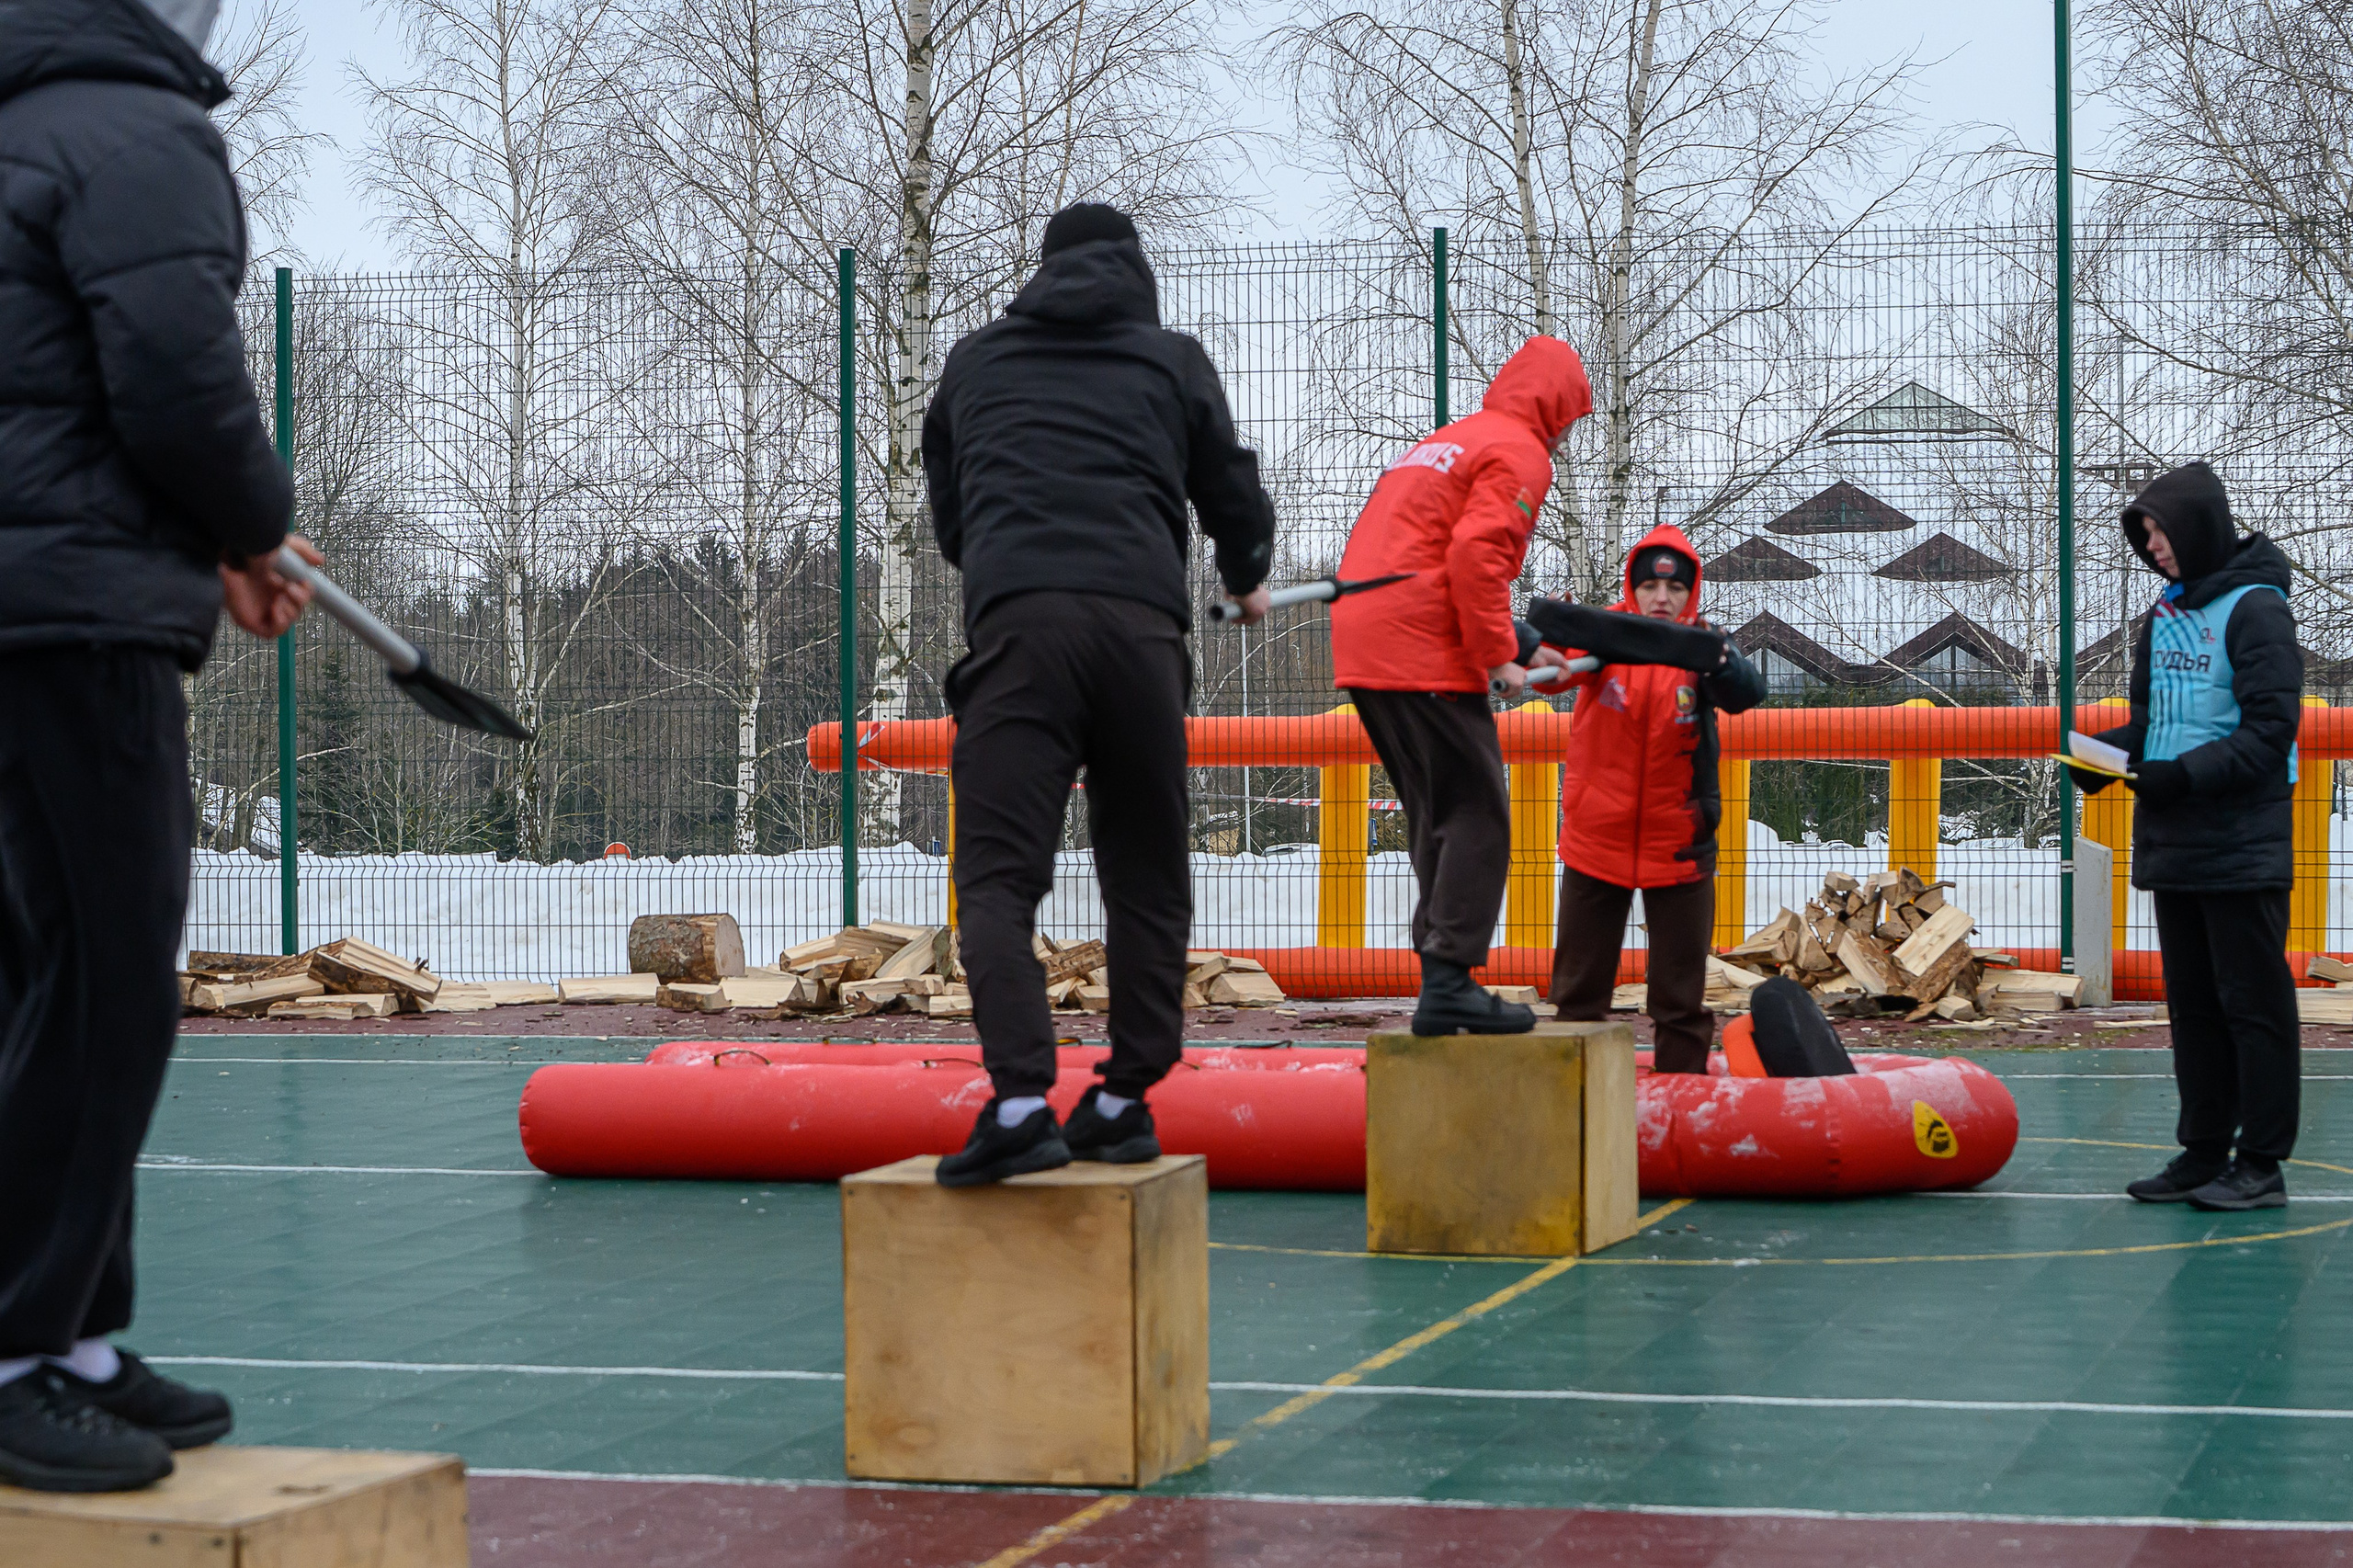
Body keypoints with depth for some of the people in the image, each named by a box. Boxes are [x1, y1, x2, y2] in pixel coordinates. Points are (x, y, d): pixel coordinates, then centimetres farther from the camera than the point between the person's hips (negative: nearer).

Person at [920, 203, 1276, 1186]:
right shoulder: (1173, 360, 21)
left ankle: (1019, 1100, -24)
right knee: (1146, 875, 12)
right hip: (1142, 619, 1)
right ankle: (1127, 1099, 10)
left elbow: (945, 513, 33)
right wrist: (1246, 583, 46)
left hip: (1017, 623, -1)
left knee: (999, 872, -8)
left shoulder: (975, 362, 24)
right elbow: (1234, 496, 24)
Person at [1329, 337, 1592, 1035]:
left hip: (1364, 651, 9)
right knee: (1477, 815, -6)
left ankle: (1441, 975, 15)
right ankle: (1450, 982, -12)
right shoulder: (1518, 452, -2)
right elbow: (1476, 553, -18)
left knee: (1438, 819, 15)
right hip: (1423, 656, -9)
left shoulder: (1439, 444, 27)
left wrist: (1522, 645, 23)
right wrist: (1499, 655, -12)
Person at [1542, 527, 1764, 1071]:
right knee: (1579, 985, 9)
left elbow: (1748, 692, -23)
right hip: (1595, 837, 0)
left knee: (1681, 987, 7)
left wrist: (1717, 659, -46)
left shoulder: (1702, 646, -5)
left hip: (1678, 841, 0)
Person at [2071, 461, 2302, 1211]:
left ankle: (2261, 1163, 2)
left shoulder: (2255, 608, -10)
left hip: (2242, 847, -8)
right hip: (2173, 844, 8)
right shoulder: (2165, 615, 14)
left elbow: (2270, 729, -15)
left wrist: (2188, 774, -23)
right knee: (2192, 1002, 13)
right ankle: (2204, 1153, 21)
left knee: (2253, 1002, -3)